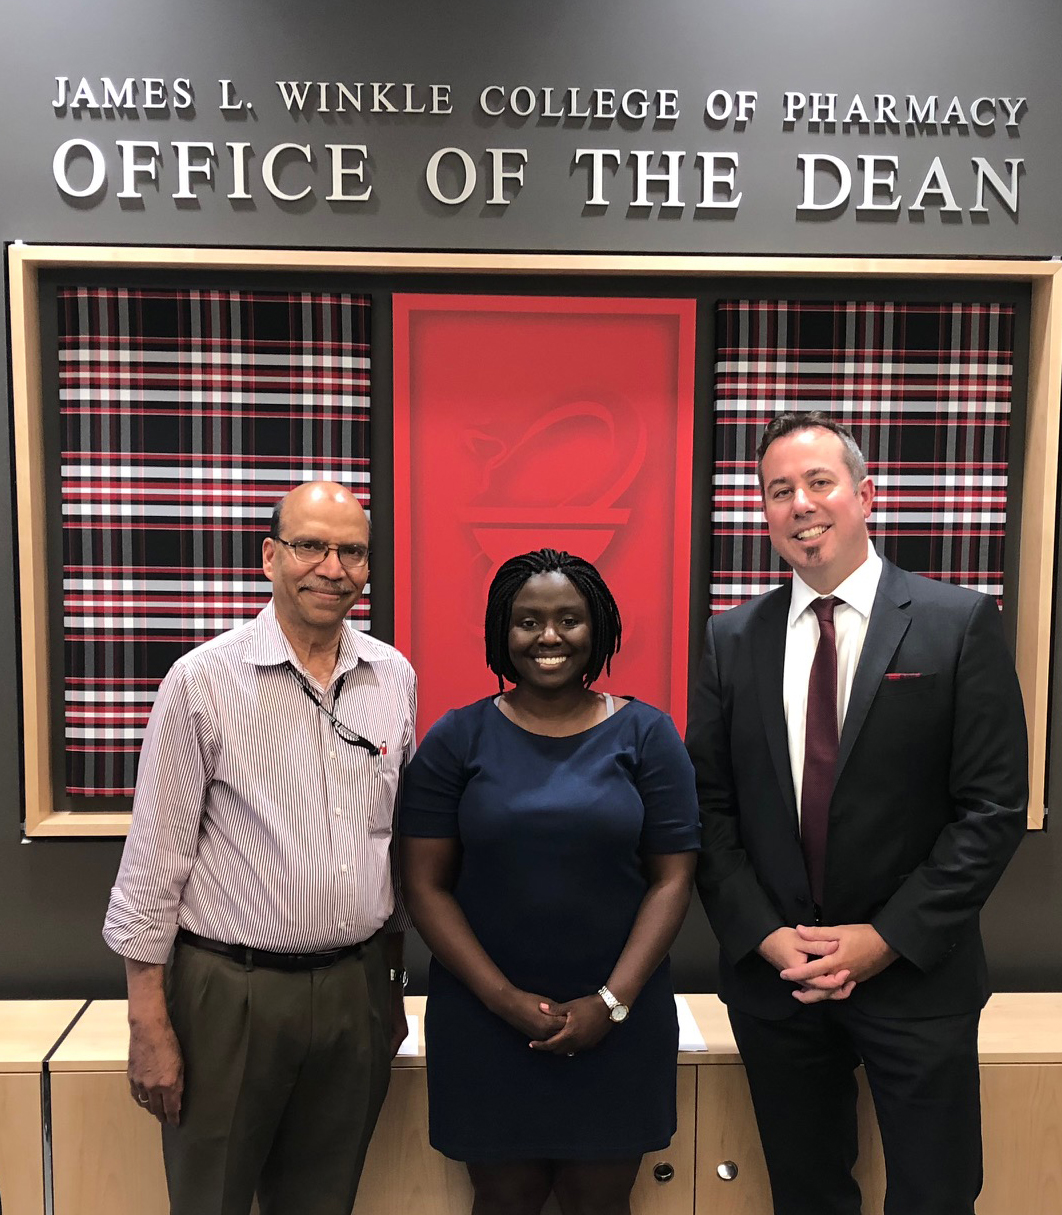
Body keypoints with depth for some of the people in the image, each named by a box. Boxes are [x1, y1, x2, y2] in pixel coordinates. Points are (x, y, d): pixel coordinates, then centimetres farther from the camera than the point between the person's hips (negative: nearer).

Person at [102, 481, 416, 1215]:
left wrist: (394, 985, 14)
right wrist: (150, 1025, -7)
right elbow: (154, 861, -8)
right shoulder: (203, 681, -11)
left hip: (357, 990, 4)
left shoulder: (395, 679, 2)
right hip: (231, 992, -3)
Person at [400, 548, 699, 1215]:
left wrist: (612, 1002, -10)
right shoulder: (457, 738, -2)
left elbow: (672, 880, -2)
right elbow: (425, 885, -3)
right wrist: (502, 996, -11)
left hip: (617, 1019, 0)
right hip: (484, 1019, 0)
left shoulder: (646, 733, -1)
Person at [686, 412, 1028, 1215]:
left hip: (915, 974, -2)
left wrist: (885, 938, -12)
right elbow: (709, 807, 2)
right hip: (772, 974, 3)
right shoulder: (733, 640, 1)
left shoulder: (959, 624, -7)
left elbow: (994, 808, -9)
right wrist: (765, 936, -8)